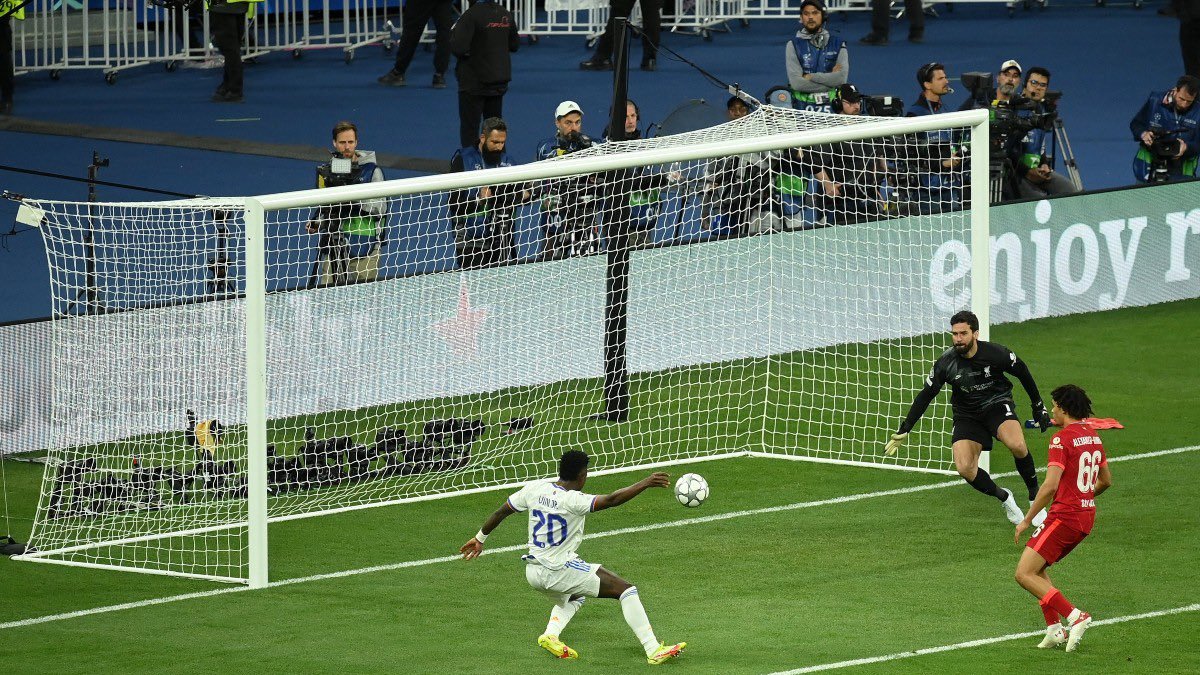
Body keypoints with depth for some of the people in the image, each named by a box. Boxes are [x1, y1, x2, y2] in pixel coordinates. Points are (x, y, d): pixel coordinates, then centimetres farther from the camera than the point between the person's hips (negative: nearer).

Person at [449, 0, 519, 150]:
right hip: (499, 81, 6)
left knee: (469, 127, 2)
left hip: (474, 81, -6)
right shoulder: (505, 14, 0)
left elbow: (458, 48, -25)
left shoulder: (472, 15, -21)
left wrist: (453, 31, -7)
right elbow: (514, 45, 12)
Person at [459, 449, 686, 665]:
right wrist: (645, 483, -30)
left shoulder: (535, 488, 1)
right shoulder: (572, 500, -19)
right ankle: (653, 650, -8)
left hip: (533, 572, 8)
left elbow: (501, 511, 10)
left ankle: (550, 635, 12)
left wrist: (480, 538, 25)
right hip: (559, 571, -8)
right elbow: (610, 500, -31)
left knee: (574, 597, 38)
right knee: (626, 590, -2)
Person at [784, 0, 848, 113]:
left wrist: (810, 77, -7)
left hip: (832, 107, 1)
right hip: (802, 107, -1)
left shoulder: (838, 44, 9)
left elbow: (842, 78, -5)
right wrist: (830, 78, -4)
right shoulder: (793, 45, 5)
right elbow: (796, 82, -6)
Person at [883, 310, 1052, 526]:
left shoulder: (996, 354, -18)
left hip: (998, 405, -2)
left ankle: (1034, 496, -9)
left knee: (1017, 445, -33)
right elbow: (925, 396, -3)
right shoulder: (945, 363, -14)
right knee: (965, 469, -20)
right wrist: (903, 431, -4)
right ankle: (1004, 497, 8)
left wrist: (1039, 407, 8)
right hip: (967, 415, 2)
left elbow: (1023, 373, 1)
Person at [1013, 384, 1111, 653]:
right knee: (1036, 568, 20)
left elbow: (1051, 486, -21)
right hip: (1087, 515, 9)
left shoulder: (1062, 439, -14)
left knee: (1024, 574, -9)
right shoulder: (1092, 436, 12)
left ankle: (1075, 616, -17)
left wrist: (1026, 520, -14)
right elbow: (1106, 480, 22)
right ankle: (1054, 629, 12)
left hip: (1065, 517, -9)